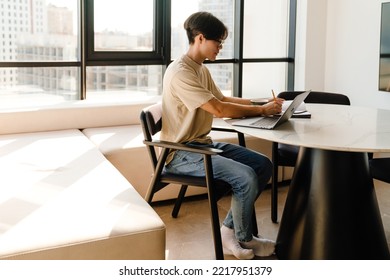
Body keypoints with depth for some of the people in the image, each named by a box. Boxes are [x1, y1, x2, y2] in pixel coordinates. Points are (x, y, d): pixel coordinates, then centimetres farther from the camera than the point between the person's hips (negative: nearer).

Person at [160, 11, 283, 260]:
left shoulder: (202, 70, 12)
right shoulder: (180, 72, -19)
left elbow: (222, 99, 22)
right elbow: (218, 109, -24)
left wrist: (262, 103, 8)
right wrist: (261, 110, -14)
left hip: (203, 144, 10)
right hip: (182, 153, -10)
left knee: (264, 165, -1)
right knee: (246, 176, -24)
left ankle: (230, 229, 4)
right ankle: (243, 239, 3)